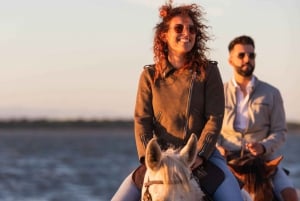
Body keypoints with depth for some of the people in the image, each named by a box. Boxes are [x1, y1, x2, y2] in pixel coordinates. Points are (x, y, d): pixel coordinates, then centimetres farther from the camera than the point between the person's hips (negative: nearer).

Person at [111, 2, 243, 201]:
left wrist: (199, 155, -18)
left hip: (203, 153, -1)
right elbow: (142, 121, 0)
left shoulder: (208, 71, 0)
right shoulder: (150, 76, 4)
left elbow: (215, 119, -5)